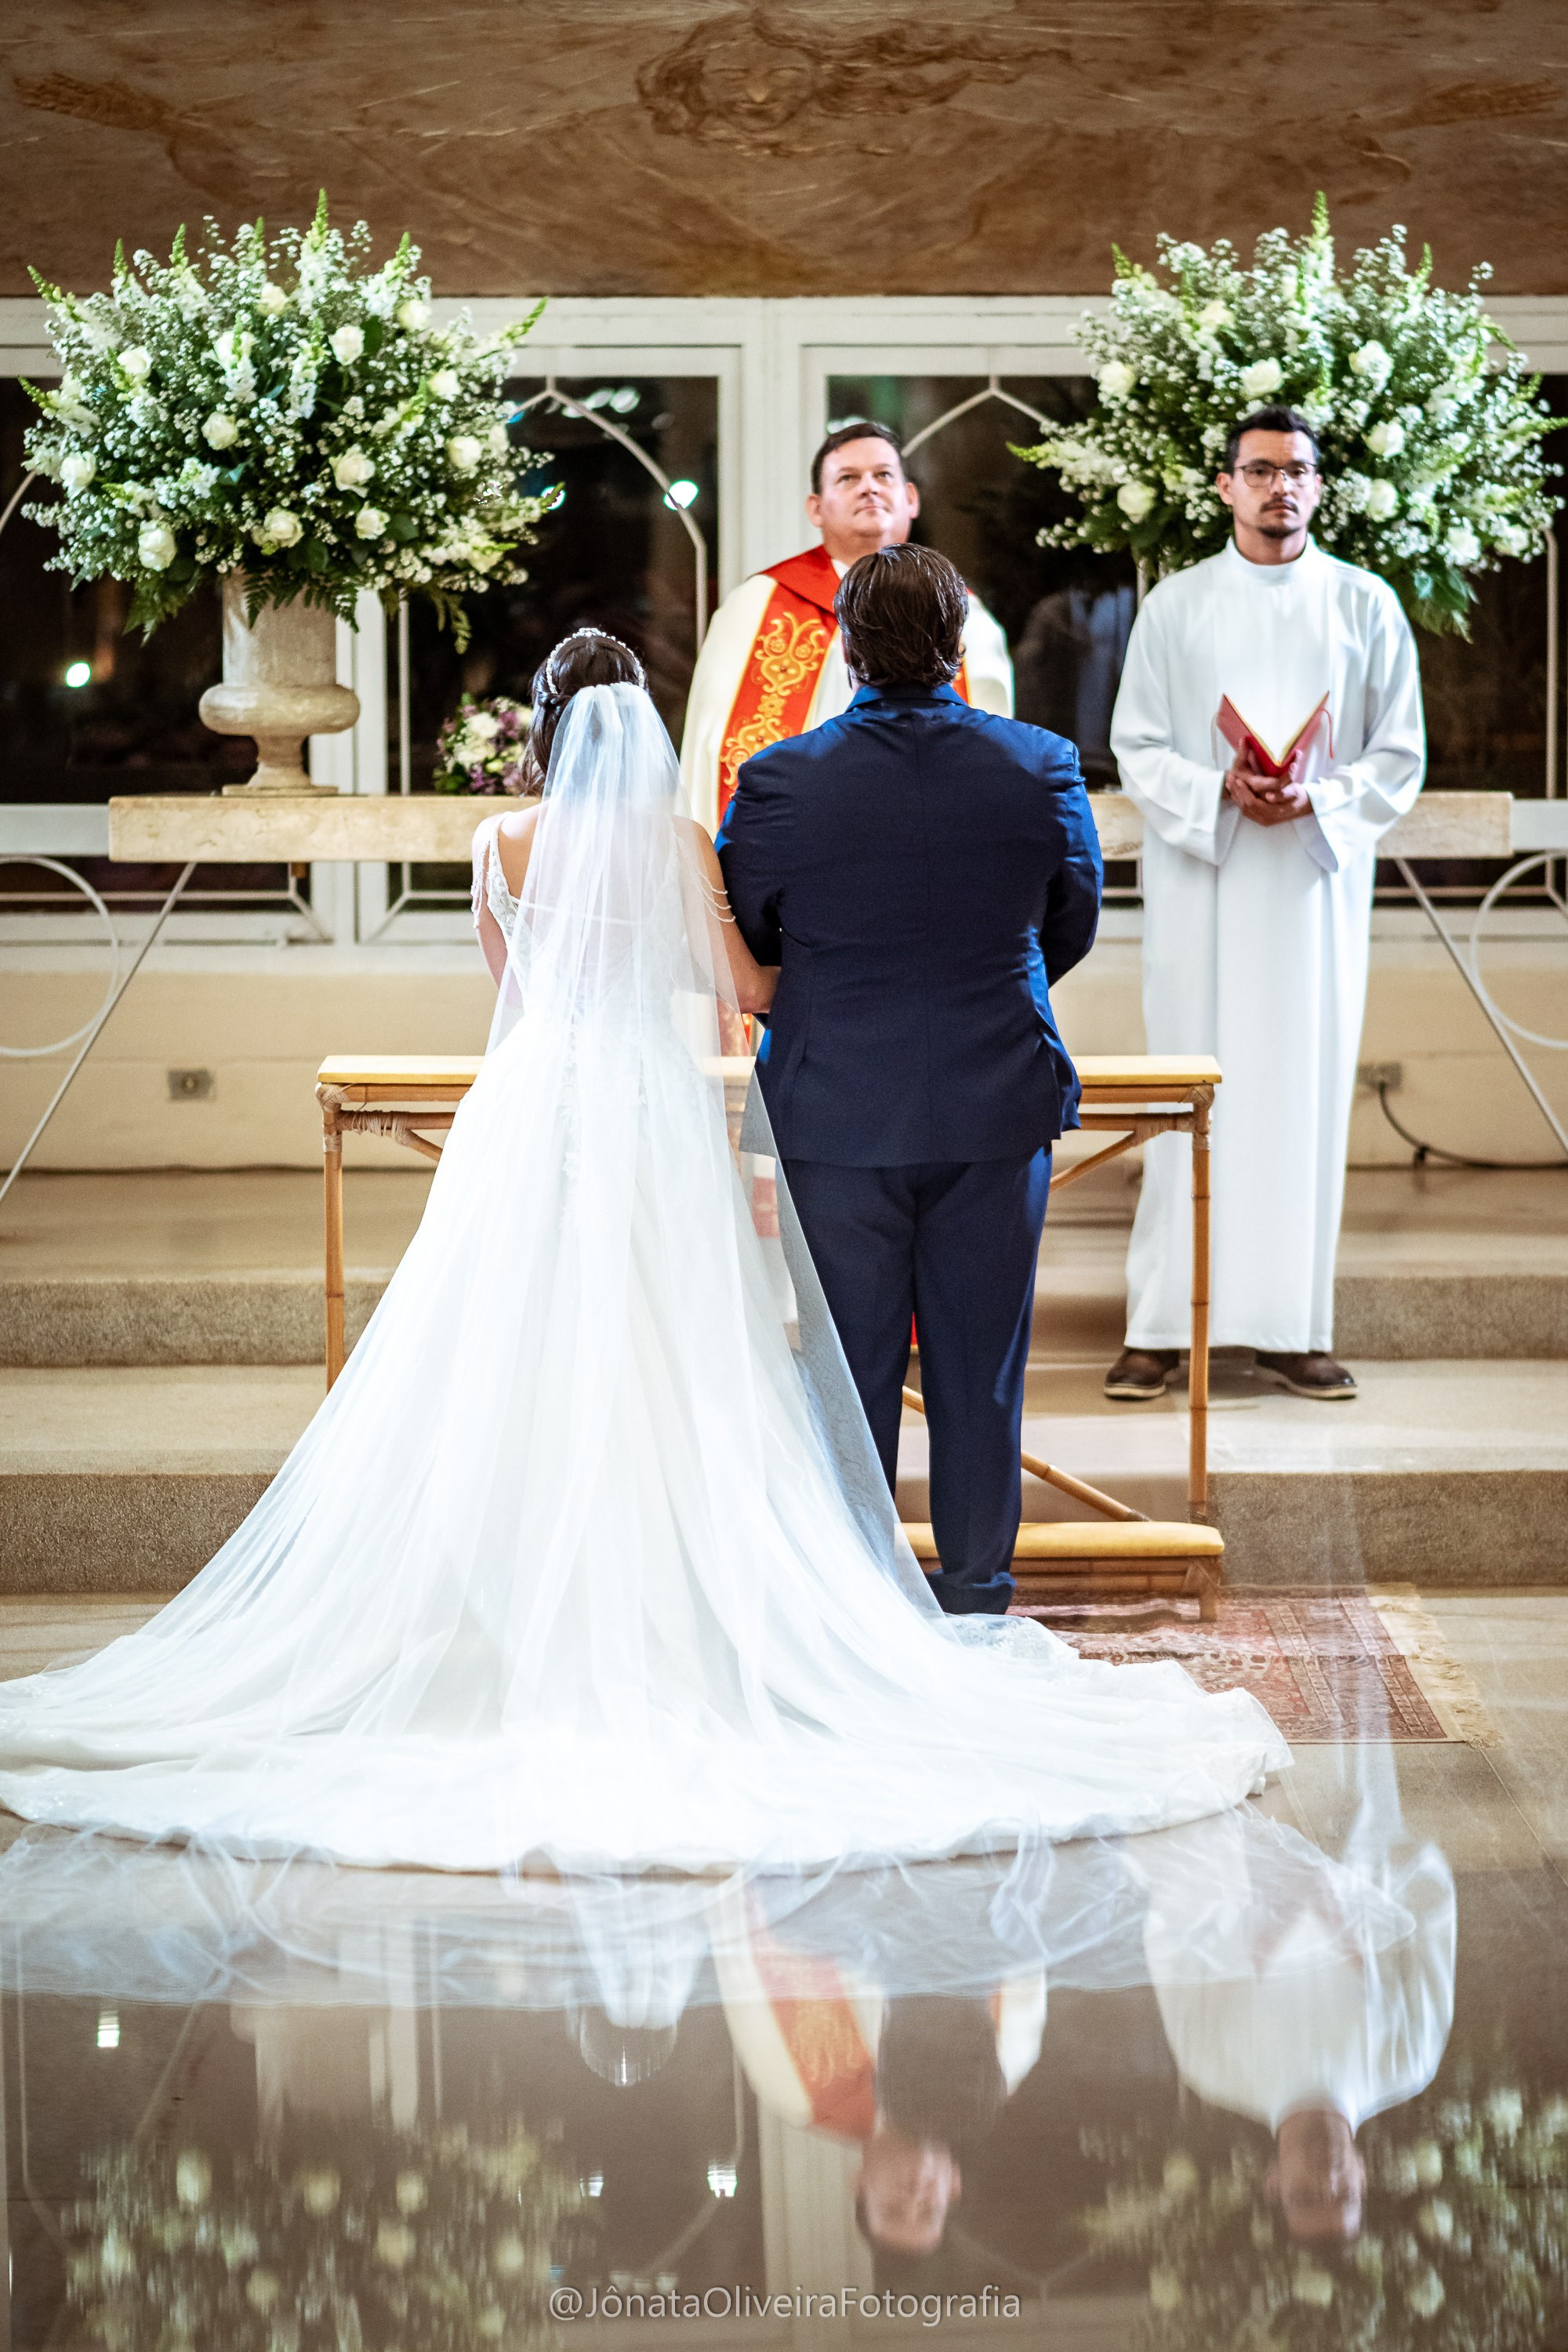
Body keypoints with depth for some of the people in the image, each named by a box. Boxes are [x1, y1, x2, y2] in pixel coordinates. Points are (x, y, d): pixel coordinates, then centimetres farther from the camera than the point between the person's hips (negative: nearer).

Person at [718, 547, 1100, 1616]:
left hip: (836, 1115, -1)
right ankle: (977, 1596, 19)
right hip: (999, 1107, 1)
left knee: (849, 1368, 8)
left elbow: (740, 941, 1)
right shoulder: (1042, 768, -7)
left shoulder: (781, 781, -12)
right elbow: (1074, 925, 8)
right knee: (980, 1367, 10)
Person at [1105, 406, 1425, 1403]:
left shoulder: (1366, 605, 7)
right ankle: (1162, 1325, 0)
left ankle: (1295, 1327, 4)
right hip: (1199, 881, -1)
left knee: (1307, 1090, 0)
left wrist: (1316, 800, -12)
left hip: (1317, 880, 1)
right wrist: (1219, 790, -14)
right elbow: (1136, 746, 4)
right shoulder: (1177, 604, 6)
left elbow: (1400, 757, 5)